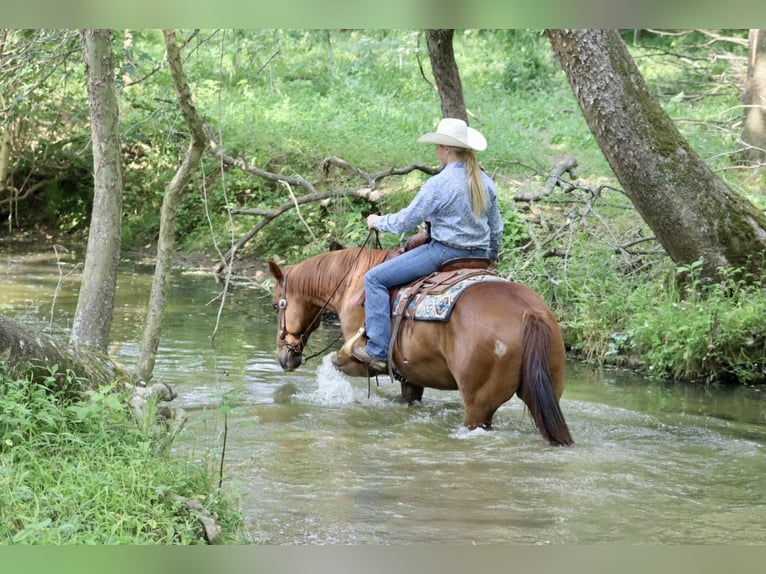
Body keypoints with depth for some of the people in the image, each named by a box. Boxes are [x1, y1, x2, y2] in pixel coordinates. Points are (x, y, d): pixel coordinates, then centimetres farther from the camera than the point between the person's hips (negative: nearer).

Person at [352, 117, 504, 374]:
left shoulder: (439, 184, -15)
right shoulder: (486, 183, 7)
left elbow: (406, 220, -9)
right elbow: (496, 230, 16)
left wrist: (377, 222, 9)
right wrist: (490, 258, 32)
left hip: (444, 253, -8)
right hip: (478, 255, 8)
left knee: (375, 278, -2)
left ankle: (378, 352, -7)